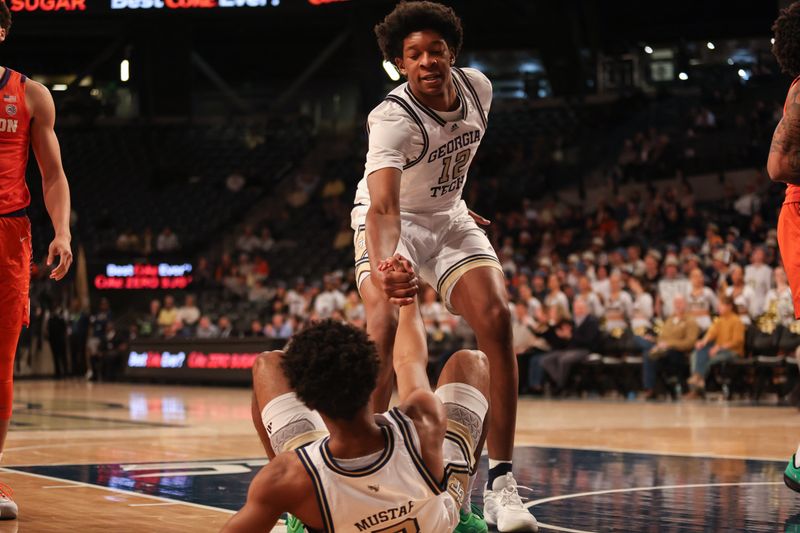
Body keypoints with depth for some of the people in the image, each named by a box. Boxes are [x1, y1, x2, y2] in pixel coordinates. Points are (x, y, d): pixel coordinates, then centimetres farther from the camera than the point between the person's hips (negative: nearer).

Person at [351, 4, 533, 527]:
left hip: (448, 219, 5)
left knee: (497, 318, -16)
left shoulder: (478, 87, -12)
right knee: (385, 329, -28)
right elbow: (383, 206, -48)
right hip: (393, 225, -5)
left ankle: (500, 485, -14)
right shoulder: (392, 119, -31)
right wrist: (382, 267, -66)